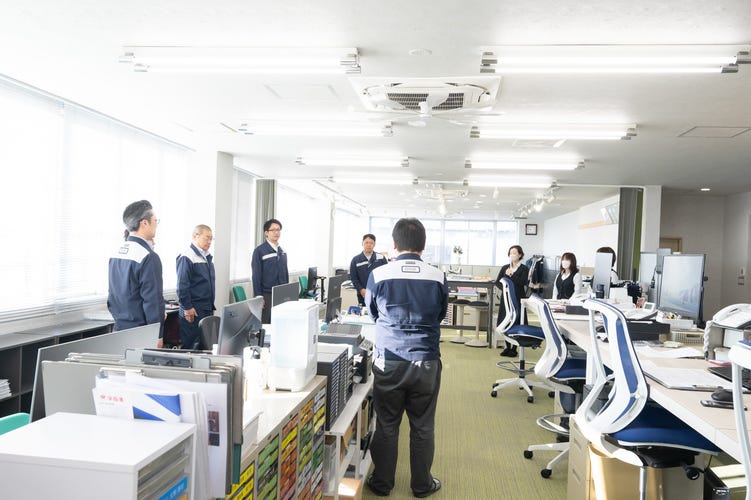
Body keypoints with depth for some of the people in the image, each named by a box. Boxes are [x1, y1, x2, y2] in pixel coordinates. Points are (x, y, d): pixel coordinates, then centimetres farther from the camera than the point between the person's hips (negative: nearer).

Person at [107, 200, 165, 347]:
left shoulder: (116, 253, 8)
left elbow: (112, 294, 16)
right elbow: (153, 300, -18)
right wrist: (158, 336, -13)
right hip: (141, 334, -8)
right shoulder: (149, 257, -18)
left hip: (119, 328, 8)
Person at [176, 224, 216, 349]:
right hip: (193, 311, -8)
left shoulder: (208, 257, 14)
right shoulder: (187, 257, -13)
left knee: (205, 346, 13)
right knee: (189, 347, 0)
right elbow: (182, 285, -16)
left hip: (208, 311, 8)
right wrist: (187, 308, -17)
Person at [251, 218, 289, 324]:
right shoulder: (260, 251, -6)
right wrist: (258, 296, -12)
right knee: (263, 325, 1)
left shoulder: (282, 252, 12)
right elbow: (256, 275, -8)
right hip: (266, 295, -5)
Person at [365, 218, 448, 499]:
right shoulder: (438, 277, -6)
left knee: (386, 426, 13)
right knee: (423, 427, 14)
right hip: (426, 362, 1)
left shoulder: (378, 275, -9)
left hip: (389, 362, 0)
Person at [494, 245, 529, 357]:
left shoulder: (524, 269, 1)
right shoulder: (505, 268, 12)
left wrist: (511, 275, -16)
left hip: (518, 299, -4)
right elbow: (497, 282, 8)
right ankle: (507, 347, 18)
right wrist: (503, 288, -11)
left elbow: (523, 282, -14)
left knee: (516, 324, -3)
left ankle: (514, 349, 7)